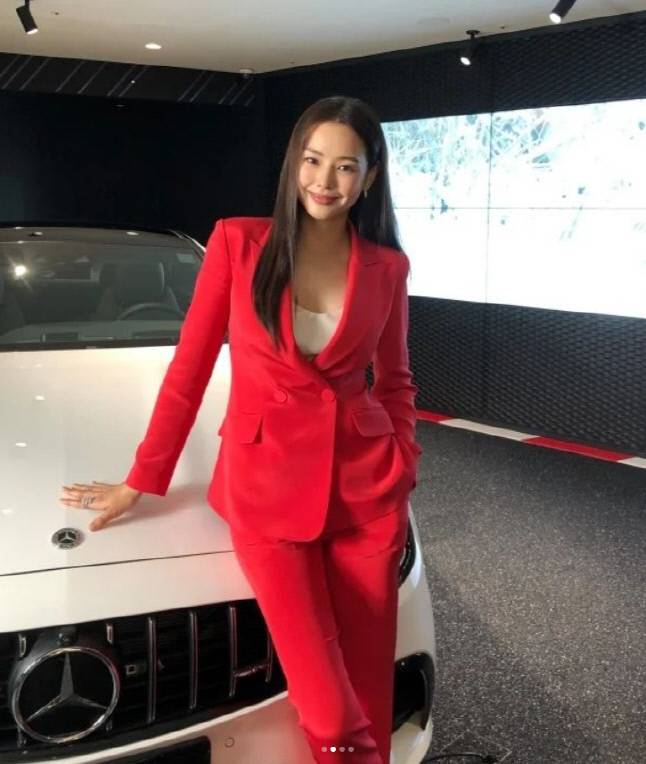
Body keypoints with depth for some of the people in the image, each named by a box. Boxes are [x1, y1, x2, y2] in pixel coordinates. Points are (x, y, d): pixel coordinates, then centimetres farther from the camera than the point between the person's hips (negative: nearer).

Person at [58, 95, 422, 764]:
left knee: (366, 682, 8)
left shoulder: (387, 266, 3)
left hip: (365, 490, 2)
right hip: (267, 483, -2)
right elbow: (190, 365, 0)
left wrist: (402, 473, 2)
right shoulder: (238, 242, -3)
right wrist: (141, 480, 1)